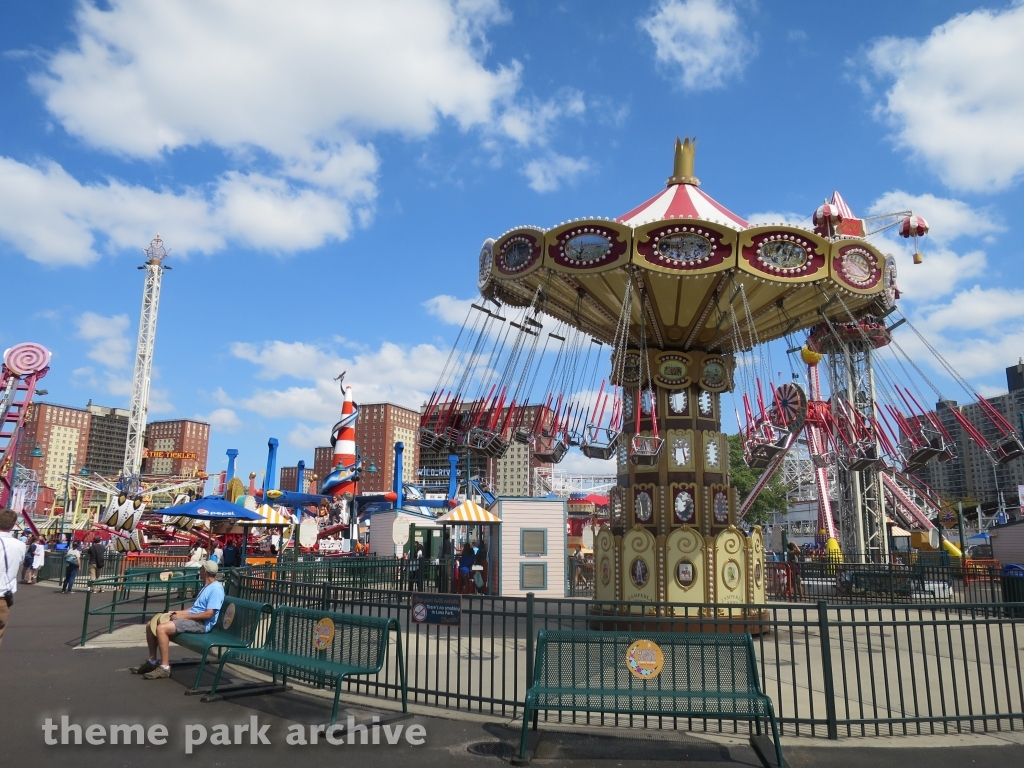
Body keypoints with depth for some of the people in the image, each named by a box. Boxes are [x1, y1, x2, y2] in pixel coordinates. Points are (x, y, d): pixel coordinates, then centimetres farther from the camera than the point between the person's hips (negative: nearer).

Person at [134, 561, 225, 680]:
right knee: (151, 625, 6)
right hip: (191, 618, 11)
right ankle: (152, 660, 14)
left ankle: (165, 667, -21)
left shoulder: (216, 589, -15)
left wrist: (183, 615, -17)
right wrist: (178, 612, 9)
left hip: (200, 623, -11)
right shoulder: (206, 586, 19)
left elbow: (208, 614, -23)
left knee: (161, 628, -28)